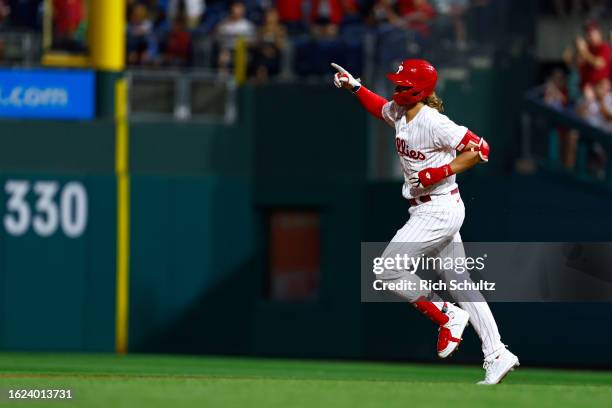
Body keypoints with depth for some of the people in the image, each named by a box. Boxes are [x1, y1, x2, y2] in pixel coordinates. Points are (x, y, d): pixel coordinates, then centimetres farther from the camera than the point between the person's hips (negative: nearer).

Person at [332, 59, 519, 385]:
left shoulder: (434, 123, -21)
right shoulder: (398, 113, 6)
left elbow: (480, 149, -22)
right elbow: (379, 107, 30)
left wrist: (439, 173, -23)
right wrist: (354, 87, 17)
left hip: (440, 209, -10)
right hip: (425, 210, 10)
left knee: (388, 270, -9)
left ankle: (447, 315, 2)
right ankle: (497, 356, 10)